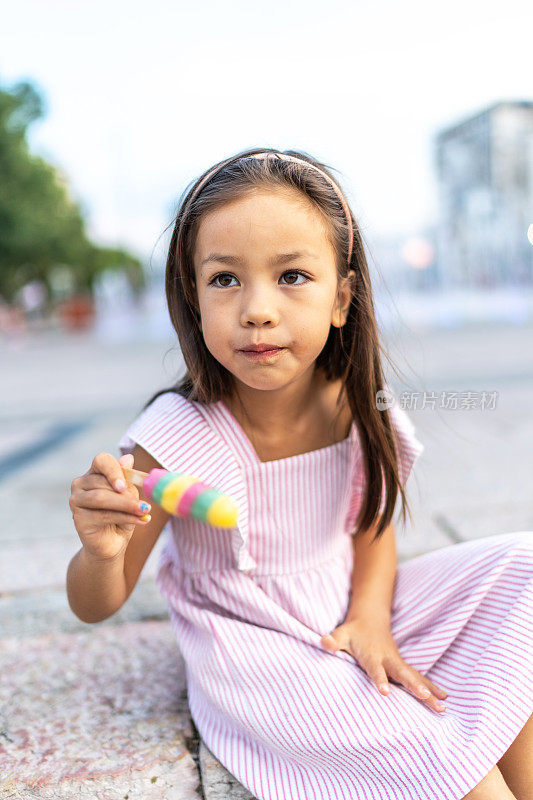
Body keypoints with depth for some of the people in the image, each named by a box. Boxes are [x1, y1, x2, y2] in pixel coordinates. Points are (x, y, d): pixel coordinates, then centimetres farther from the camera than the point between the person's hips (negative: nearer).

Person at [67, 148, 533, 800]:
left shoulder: (358, 413, -12)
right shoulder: (178, 439, -23)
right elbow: (95, 606, -14)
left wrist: (370, 612, -11)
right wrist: (102, 552, -37)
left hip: (347, 620, 5)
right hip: (252, 655, -5)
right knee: (412, 736, -30)